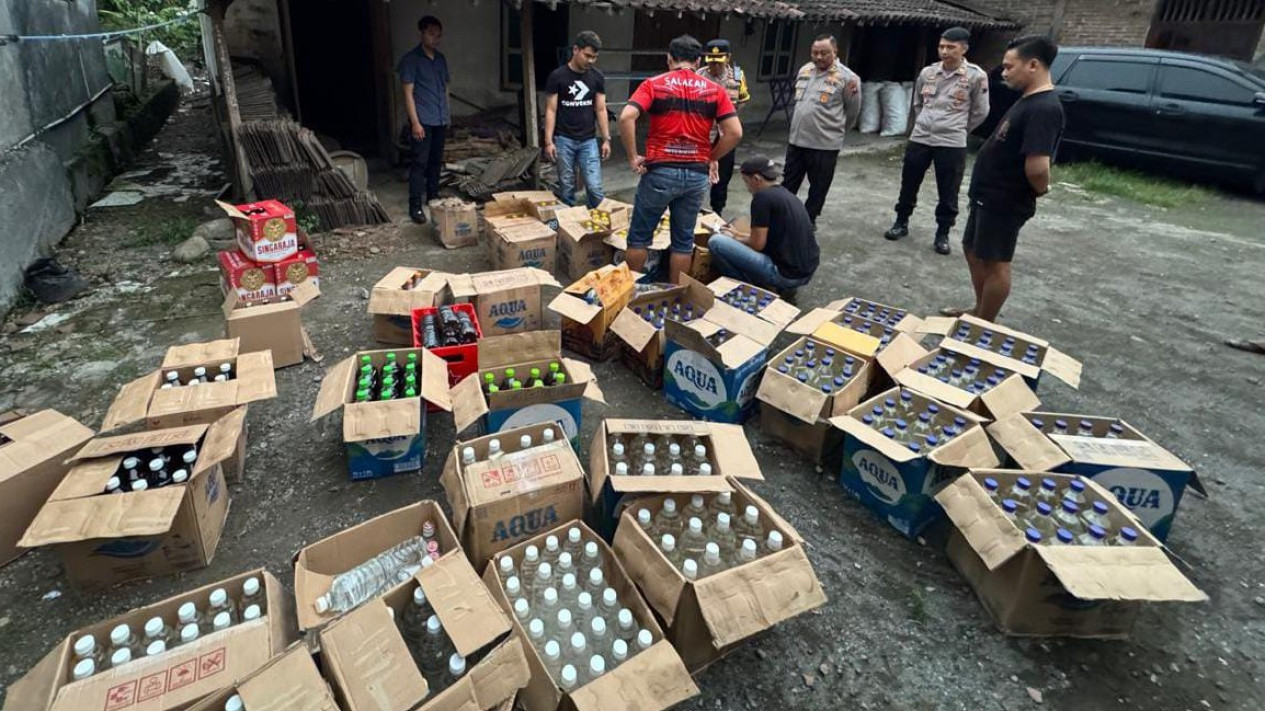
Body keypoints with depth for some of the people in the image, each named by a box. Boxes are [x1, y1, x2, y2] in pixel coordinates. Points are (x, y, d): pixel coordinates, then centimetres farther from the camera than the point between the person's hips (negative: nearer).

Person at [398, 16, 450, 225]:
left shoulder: (441, 58, 12)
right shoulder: (410, 59, -7)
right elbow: (408, 92, -11)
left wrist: (447, 113, 18)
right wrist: (415, 122, -17)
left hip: (440, 120, 6)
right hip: (423, 120, -6)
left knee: (436, 160, 13)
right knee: (419, 162, -8)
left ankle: (433, 196, 26)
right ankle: (415, 205, -6)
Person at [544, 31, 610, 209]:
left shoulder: (597, 77, 4)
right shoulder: (557, 76, -4)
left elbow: (601, 109, 7)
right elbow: (551, 110, -3)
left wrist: (606, 139, 1)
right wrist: (548, 141, -9)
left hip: (589, 140, 2)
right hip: (564, 140, -1)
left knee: (594, 187, -7)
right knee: (566, 187, 4)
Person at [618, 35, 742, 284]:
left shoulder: (653, 84, 0)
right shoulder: (714, 90, 6)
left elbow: (626, 117, -15)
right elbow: (735, 132, -1)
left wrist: (633, 157, -6)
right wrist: (711, 158, 11)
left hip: (660, 171, -2)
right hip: (697, 174, 2)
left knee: (640, 235, 12)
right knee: (683, 240, 13)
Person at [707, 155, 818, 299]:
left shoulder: (763, 197, -12)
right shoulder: (787, 194, 14)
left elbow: (757, 244, -12)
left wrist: (735, 239, 7)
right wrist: (739, 236, 24)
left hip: (785, 273, -9)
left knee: (716, 242, -9)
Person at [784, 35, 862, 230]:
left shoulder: (847, 77, -10)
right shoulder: (804, 70, 7)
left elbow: (852, 112, -1)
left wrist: (833, 129, 9)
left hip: (825, 144, -5)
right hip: (796, 139, 5)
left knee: (818, 187, 8)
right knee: (789, 182, 14)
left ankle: (808, 220, 22)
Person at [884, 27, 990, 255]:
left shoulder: (976, 76, -6)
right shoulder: (927, 73, 4)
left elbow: (980, 112, 4)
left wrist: (957, 130, 10)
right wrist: (924, 126, 17)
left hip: (952, 144, -3)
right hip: (919, 139, 3)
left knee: (948, 194, 4)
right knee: (908, 185, 12)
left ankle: (942, 234, 17)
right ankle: (901, 223, 30)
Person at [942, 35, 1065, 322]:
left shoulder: (1044, 108, -23)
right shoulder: (1029, 101, 9)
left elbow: (1037, 167, -31)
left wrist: (1041, 189, -13)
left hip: (1004, 202, -10)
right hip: (988, 195, 10)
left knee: (995, 263, 2)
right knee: (973, 251, 20)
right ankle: (980, 310, 36)